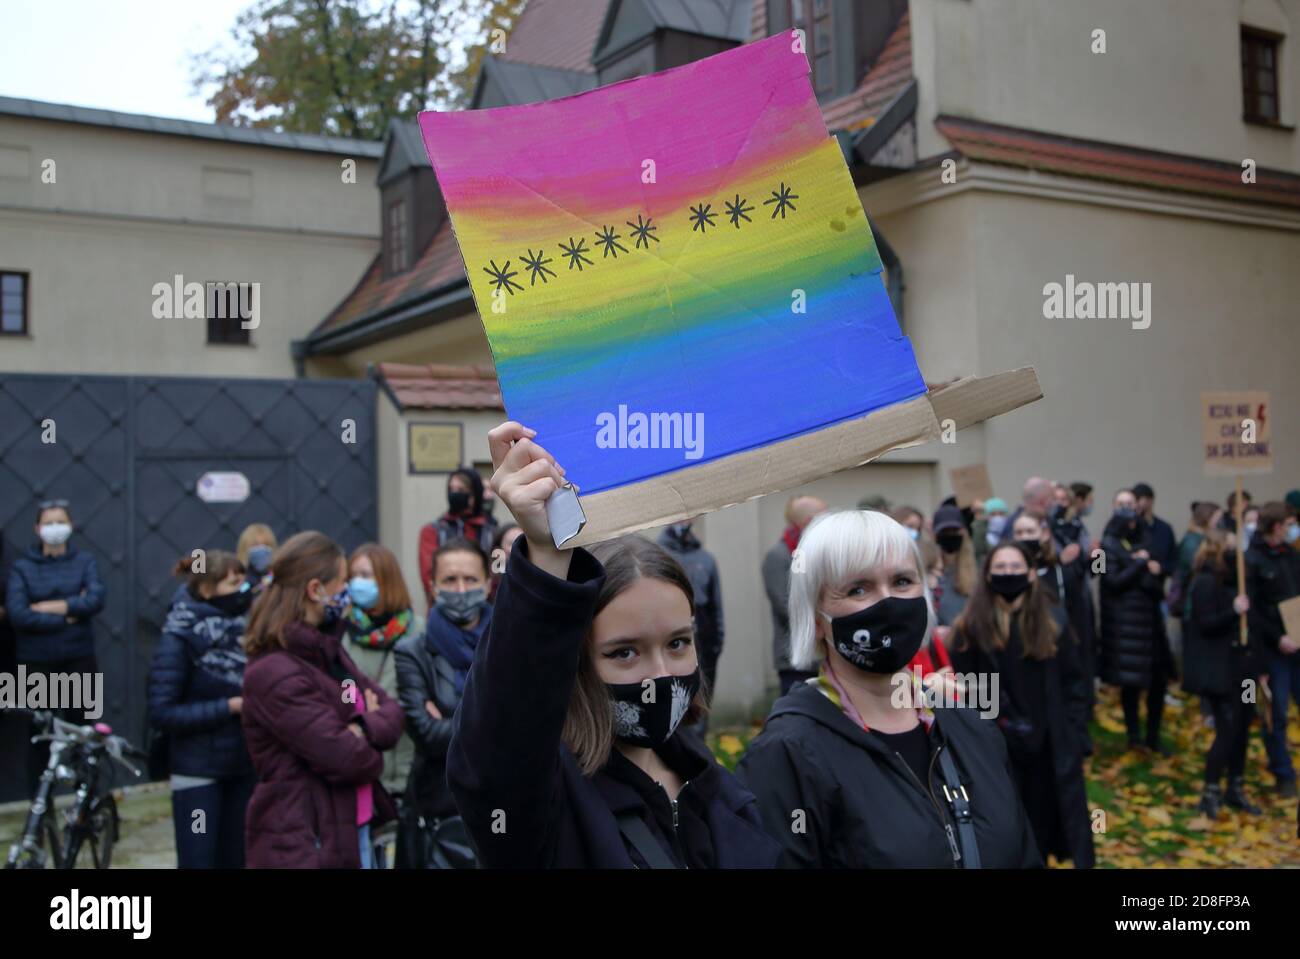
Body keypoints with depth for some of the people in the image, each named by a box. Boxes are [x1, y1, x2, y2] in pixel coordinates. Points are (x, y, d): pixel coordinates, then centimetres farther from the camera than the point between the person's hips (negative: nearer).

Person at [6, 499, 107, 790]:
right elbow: (17, 614, -12)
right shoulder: (22, 567, 0)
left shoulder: (85, 562, 4)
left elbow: (96, 600, -12)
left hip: (78, 660, 1)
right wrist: (68, 615, -12)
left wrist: (48, 607, -14)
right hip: (37, 663, -1)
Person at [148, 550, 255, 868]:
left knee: (236, 860, 13)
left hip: (244, 767, 5)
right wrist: (229, 707, -20)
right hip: (198, 771, -5)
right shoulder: (179, 638, -13)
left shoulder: (243, 625, 3)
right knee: (199, 861, 0)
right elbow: (162, 713, -18)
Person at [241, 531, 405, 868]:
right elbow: (348, 759, -22)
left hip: (354, 831, 9)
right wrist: (371, 741, -1)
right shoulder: (274, 673, -19)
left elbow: (392, 713, 5)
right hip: (303, 844, -9)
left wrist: (363, 728, -15)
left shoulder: (327, 651, 10)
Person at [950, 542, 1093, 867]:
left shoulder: (1052, 619, 1)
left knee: (1044, 822, 9)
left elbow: (1074, 682, 4)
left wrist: (1076, 736, -2)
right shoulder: (971, 625, -4)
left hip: (1050, 745, 1)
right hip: (996, 746, -1)